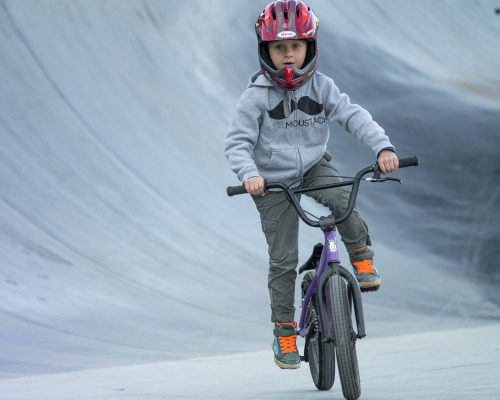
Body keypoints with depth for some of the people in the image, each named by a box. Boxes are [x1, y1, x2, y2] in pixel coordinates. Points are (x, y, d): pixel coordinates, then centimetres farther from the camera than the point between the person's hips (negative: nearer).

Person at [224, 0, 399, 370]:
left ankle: (362, 256, -7)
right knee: (283, 258, -2)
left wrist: (383, 147, -31)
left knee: (341, 199, -32)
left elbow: (353, 115, -16)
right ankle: (284, 332, 11)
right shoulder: (256, 96, -14)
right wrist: (249, 174, -35)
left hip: (314, 166, 2)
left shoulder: (321, 87, -7)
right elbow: (237, 142, -16)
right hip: (274, 180, -2)